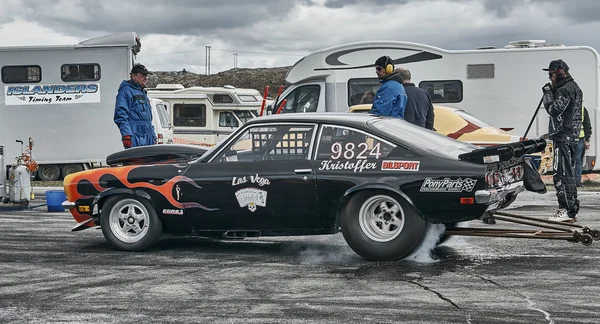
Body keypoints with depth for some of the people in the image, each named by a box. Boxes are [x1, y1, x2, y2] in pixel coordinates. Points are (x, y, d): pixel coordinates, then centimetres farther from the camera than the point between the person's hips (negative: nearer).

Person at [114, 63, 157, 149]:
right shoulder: (126, 91, -4)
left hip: (148, 139, 9)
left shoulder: (143, 93, 25)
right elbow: (120, 115, -14)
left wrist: (153, 137, 24)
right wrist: (126, 134, -23)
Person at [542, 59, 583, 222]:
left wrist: (547, 93, -9)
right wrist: (552, 92, 8)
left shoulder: (565, 89, -15)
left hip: (563, 137, -11)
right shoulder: (574, 87, 19)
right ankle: (572, 210, 20)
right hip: (572, 136, 11)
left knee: (561, 174, -10)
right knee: (569, 174, 14)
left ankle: (566, 210, -10)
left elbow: (554, 109, -20)